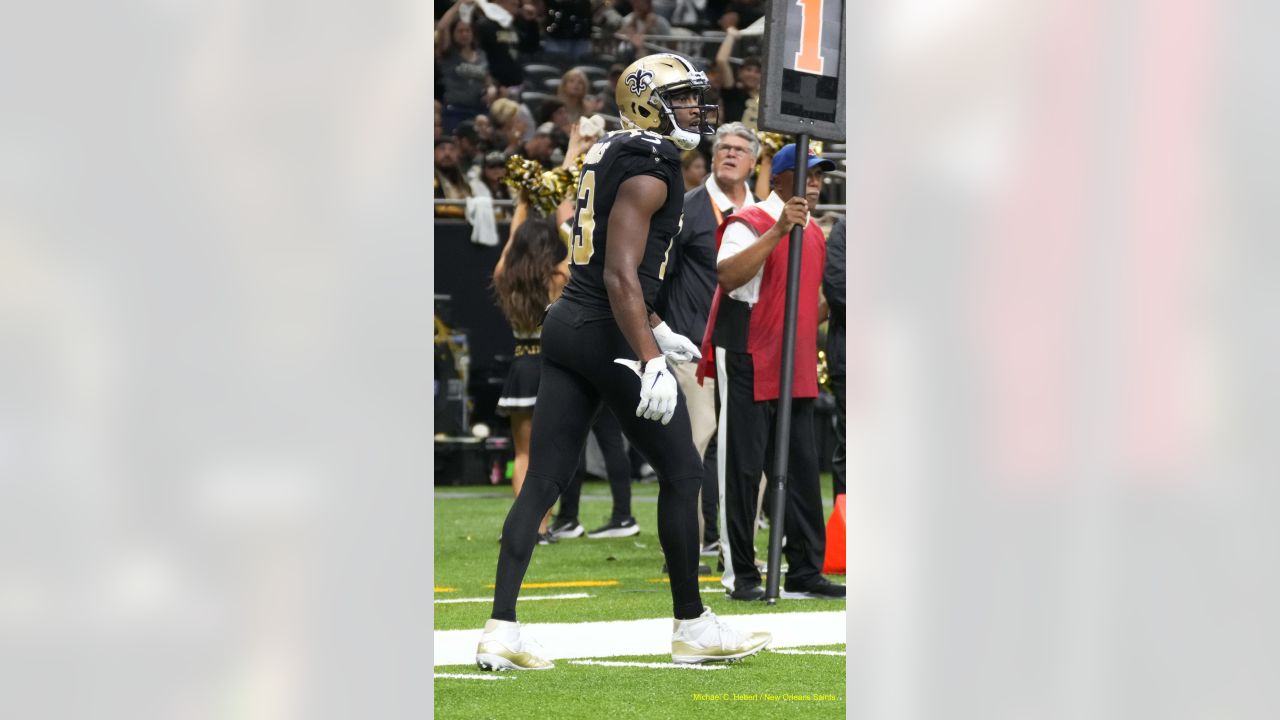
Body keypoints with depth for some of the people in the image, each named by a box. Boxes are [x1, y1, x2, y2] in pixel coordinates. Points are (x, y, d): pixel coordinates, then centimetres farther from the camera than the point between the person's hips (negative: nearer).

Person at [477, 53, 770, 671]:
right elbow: (620, 277, -21)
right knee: (681, 473, 4)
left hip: (566, 324, 9)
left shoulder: (611, 154, 16)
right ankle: (692, 627, 11)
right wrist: (651, 361, -25)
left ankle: (500, 631, -1)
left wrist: (656, 331, 33)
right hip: (608, 334, -9)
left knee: (544, 481, 4)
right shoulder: (649, 171, -13)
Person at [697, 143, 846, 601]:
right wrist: (778, 232, -33)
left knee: (802, 470, 7)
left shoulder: (813, 234, 16)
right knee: (743, 468, -4)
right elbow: (728, 275, -28)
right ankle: (739, 575, -1)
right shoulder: (749, 224, -10)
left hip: (796, 371, 8)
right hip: (747, 364, -8)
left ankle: (805, 571, 11)